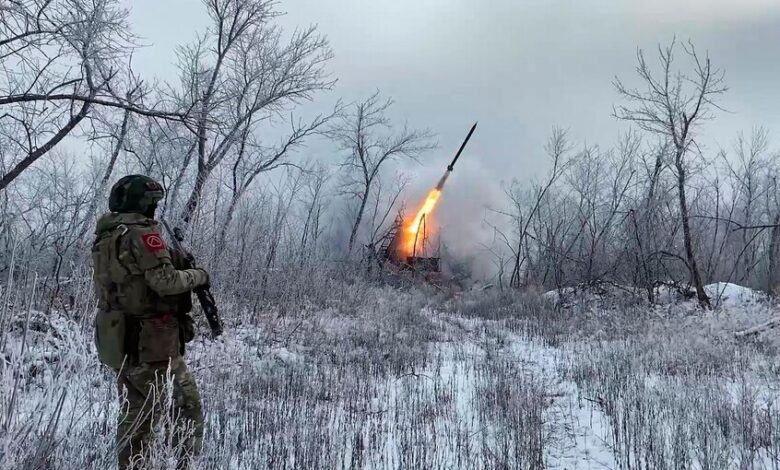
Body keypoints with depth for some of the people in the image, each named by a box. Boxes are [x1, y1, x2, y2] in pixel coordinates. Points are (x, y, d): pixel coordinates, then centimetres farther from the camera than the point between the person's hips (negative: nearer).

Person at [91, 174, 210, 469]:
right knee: (187, 407, 1)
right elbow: (164, 280, -20)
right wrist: (198, 276, -5)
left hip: (121, 344, 9)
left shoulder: (104, 238, 14)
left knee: (135, 414, 15)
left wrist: (171, 258, 13)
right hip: (152, 344, -8)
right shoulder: (141, 232, -13)